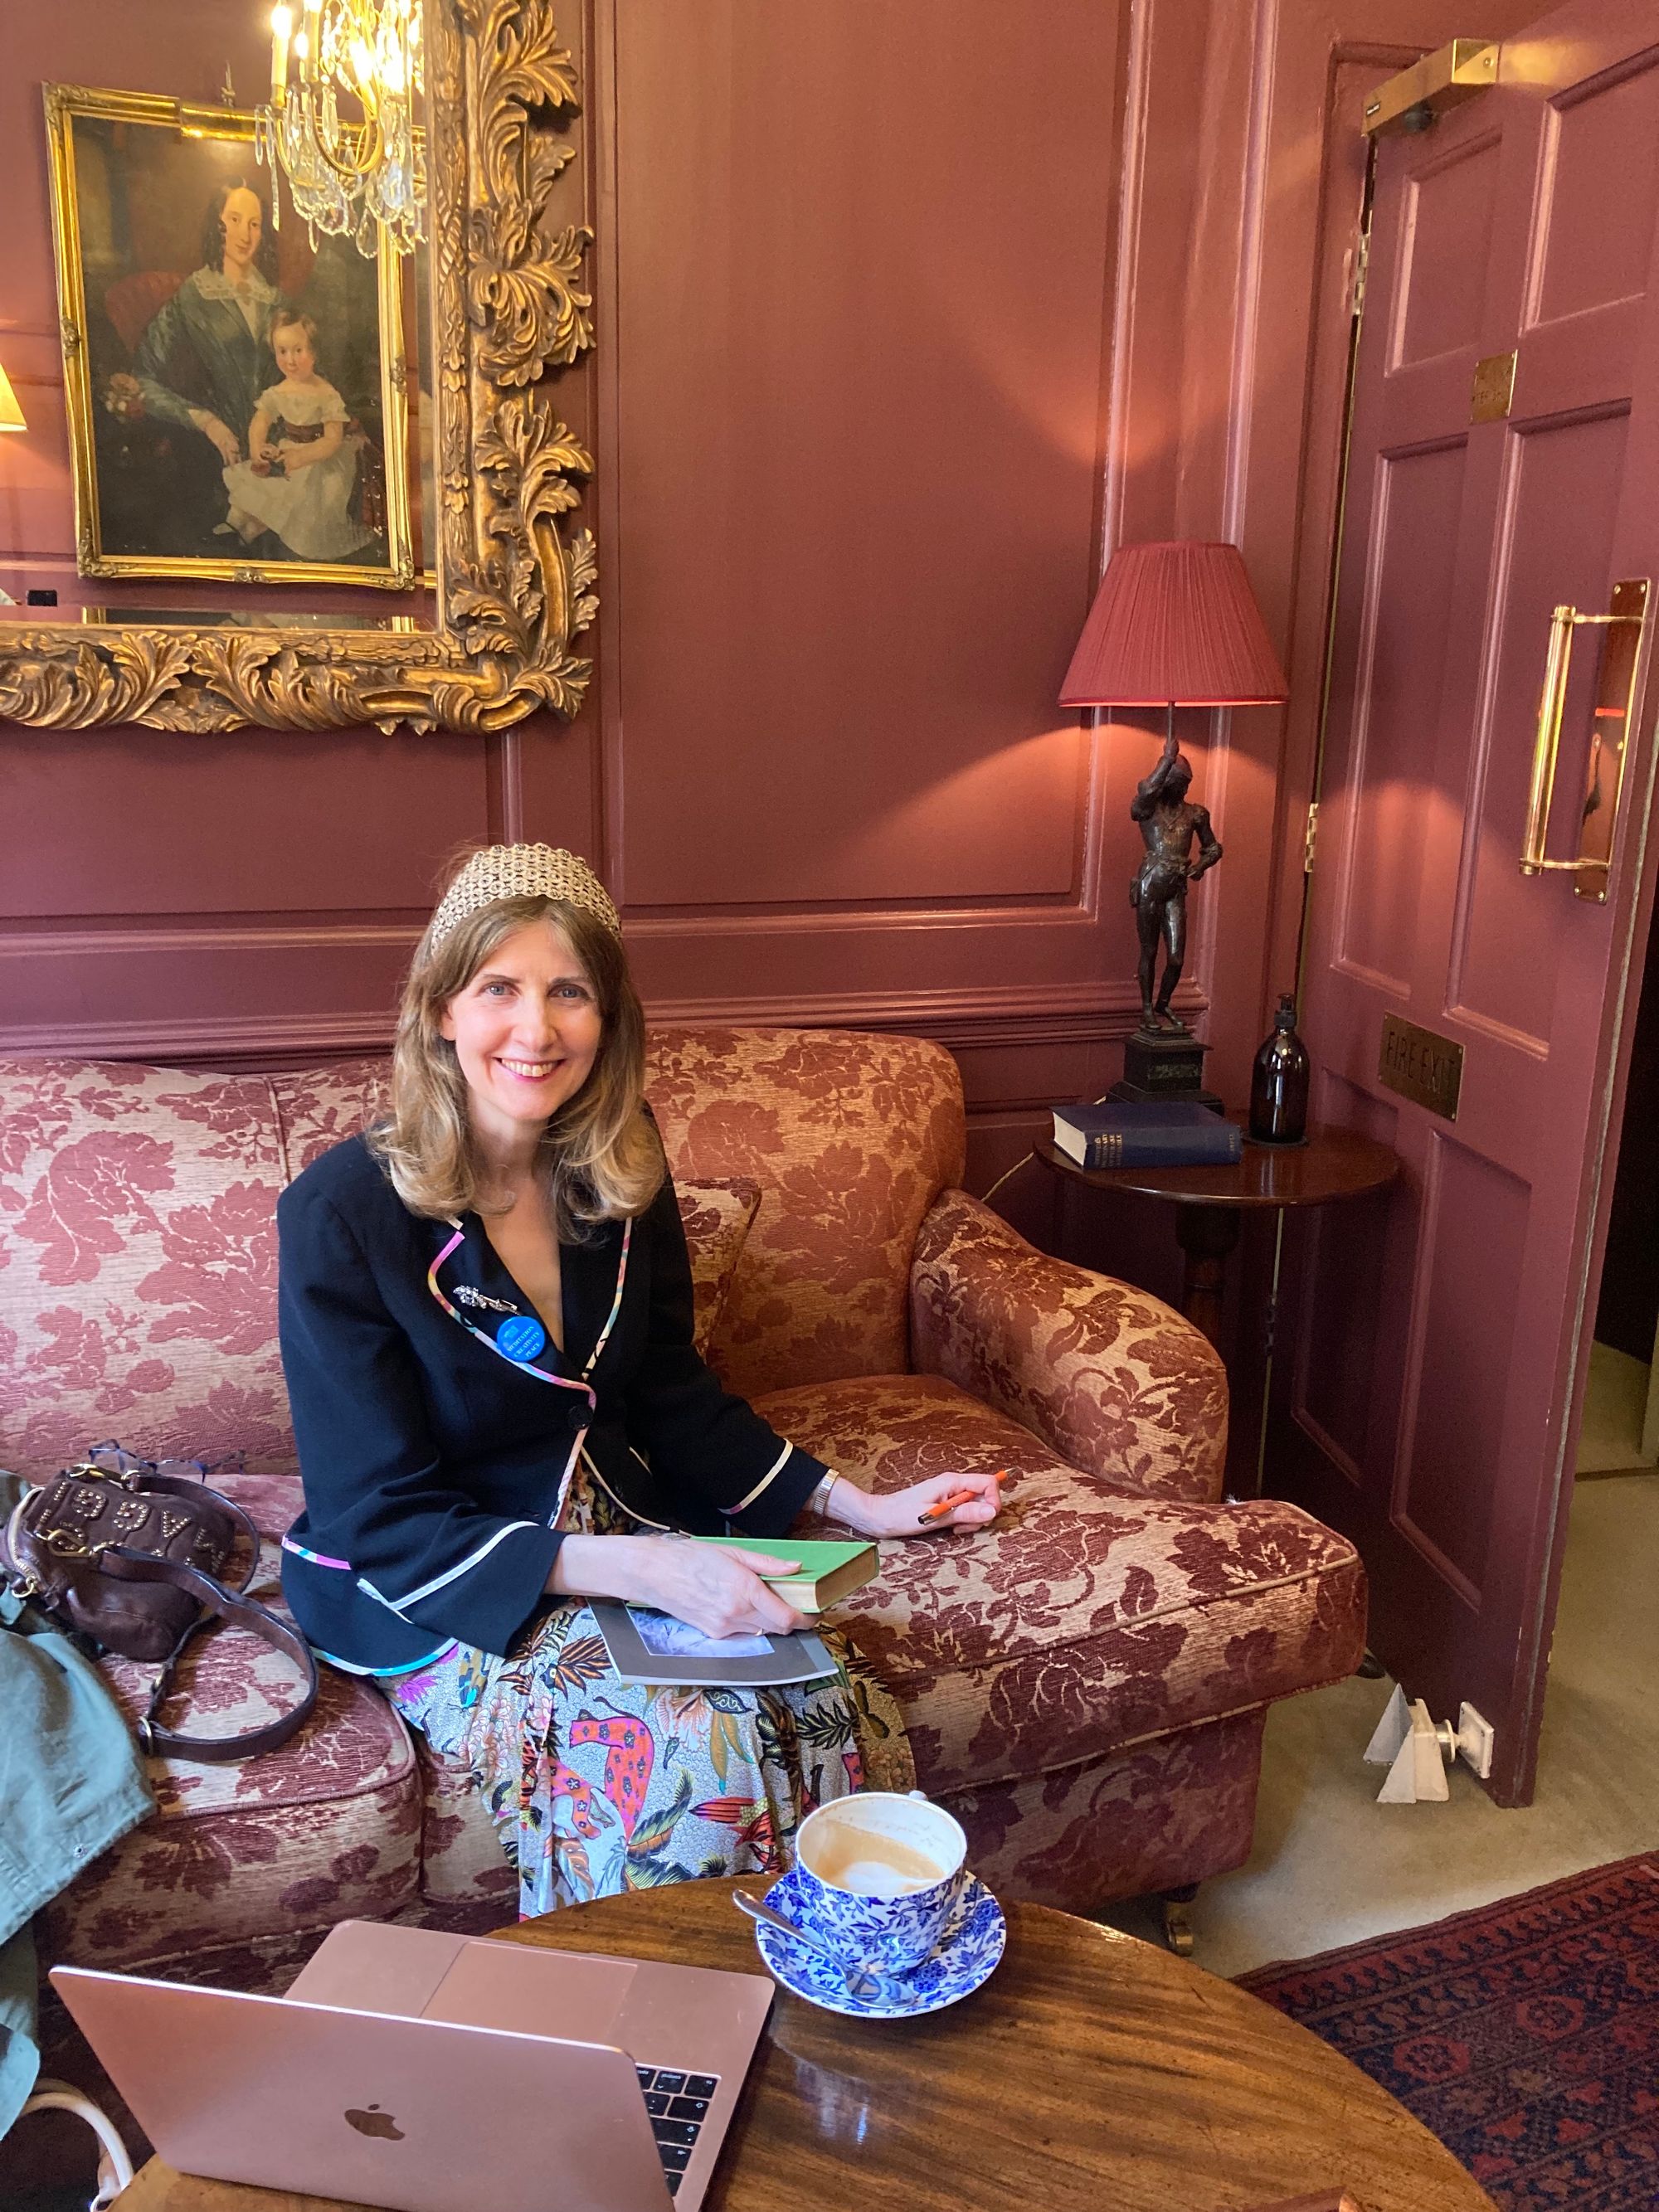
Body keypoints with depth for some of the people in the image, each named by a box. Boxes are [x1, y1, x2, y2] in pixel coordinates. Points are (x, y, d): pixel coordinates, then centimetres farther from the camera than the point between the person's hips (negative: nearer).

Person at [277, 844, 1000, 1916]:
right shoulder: (343, 1212, -18)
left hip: (620, 1535, 5)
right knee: (695, 1757, -29)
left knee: (836, 1707, -21)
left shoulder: (622, 1178, -2)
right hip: (439, 1594, -4)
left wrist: (858, 1504, 3)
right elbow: (384, 1523, -18)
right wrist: (637, 1568, -30)